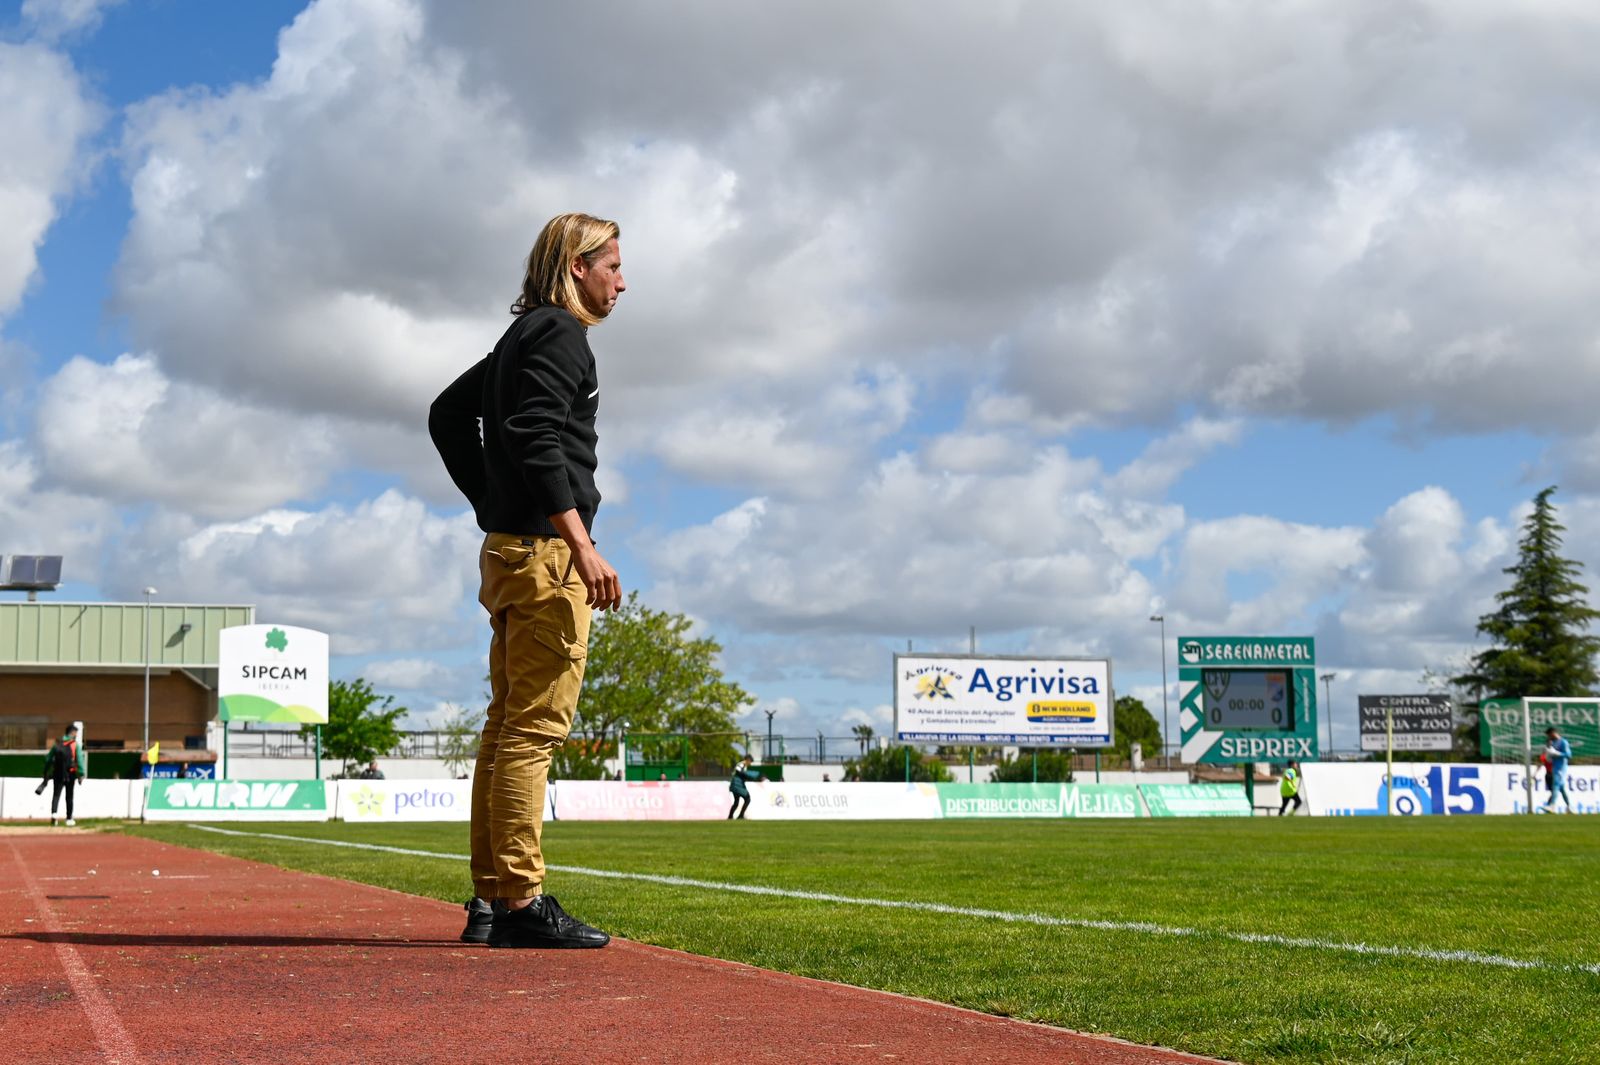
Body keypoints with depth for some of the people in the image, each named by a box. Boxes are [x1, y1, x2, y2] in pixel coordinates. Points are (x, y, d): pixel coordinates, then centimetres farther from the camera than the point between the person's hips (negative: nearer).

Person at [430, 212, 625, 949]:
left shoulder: (521, 338, 22)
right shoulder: (560, 331, -7)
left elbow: (447, 414, 30)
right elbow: (537, 437, -20)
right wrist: (582, 544, -25)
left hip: (507, 549, 10)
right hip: (546, 553, -10)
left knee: (508, 726, 9)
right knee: (535, 727, -12)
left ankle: (490, 901, 11)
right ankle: (520, 902, -13)